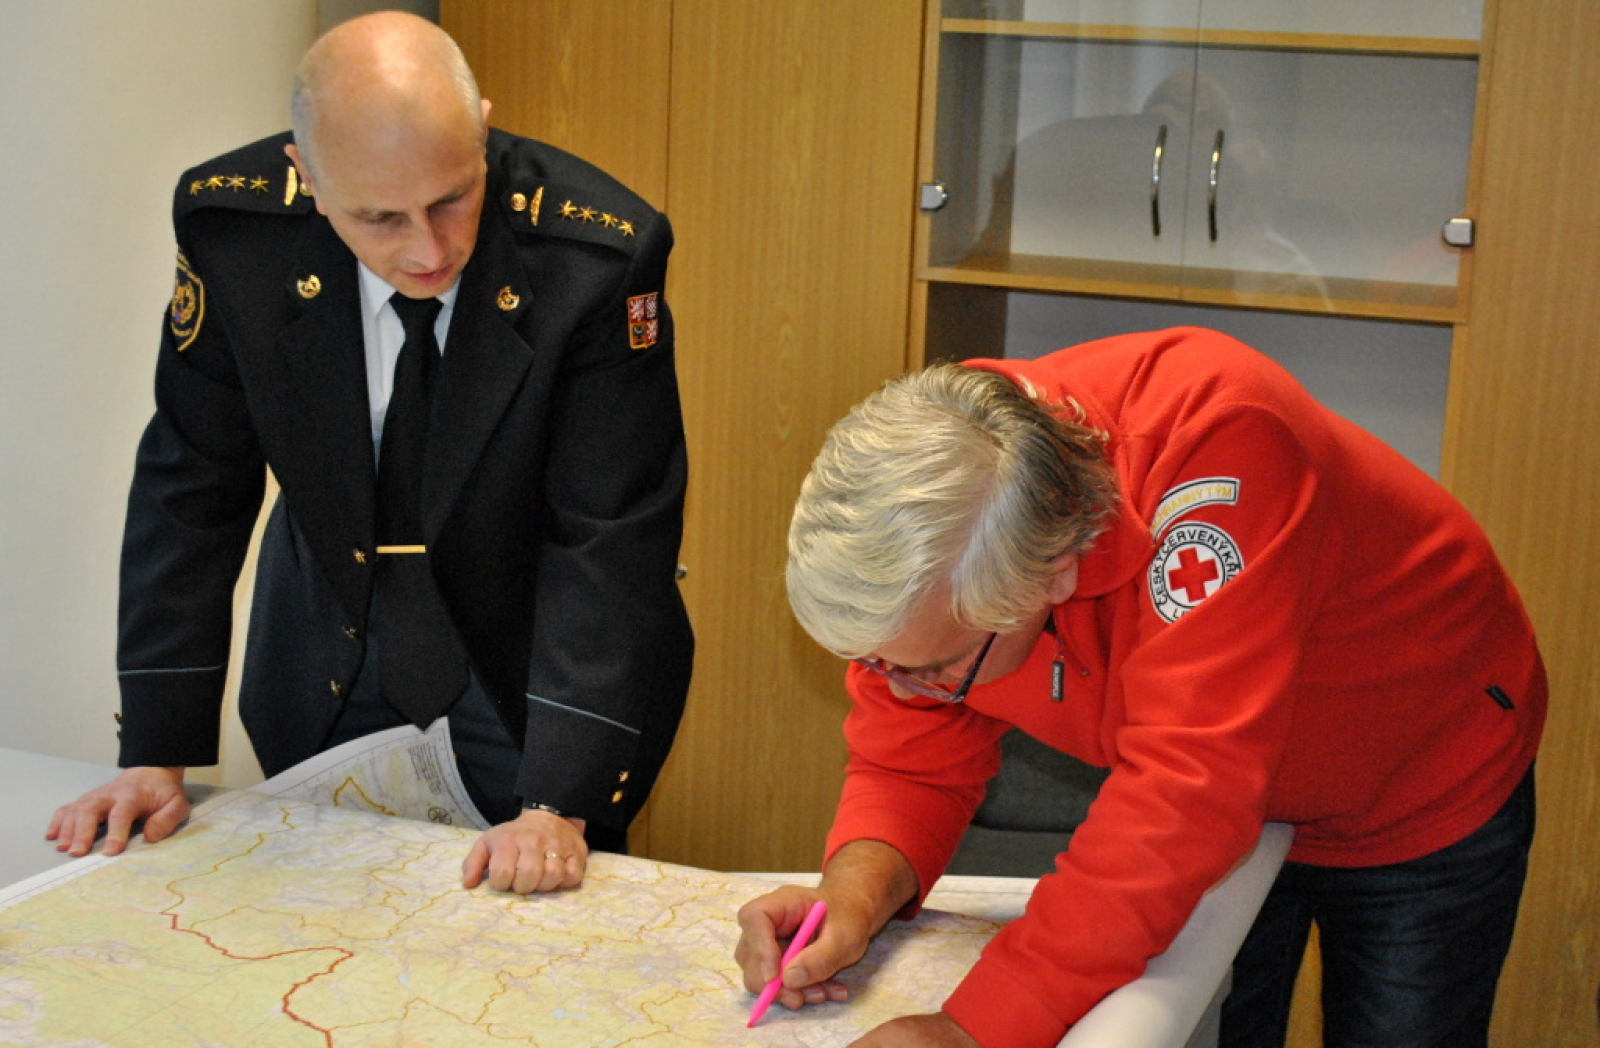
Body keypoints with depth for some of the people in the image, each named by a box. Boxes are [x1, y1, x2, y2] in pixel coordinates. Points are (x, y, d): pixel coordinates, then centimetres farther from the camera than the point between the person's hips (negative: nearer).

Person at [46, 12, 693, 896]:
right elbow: (190, 490, -10)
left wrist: (558, 806, -31)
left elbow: (609, 540, -26)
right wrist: (157, 754, -12)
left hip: (530, 653, -2)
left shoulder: (600, 253, -28)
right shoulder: (232, 224, -20)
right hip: (329, 647, 3)